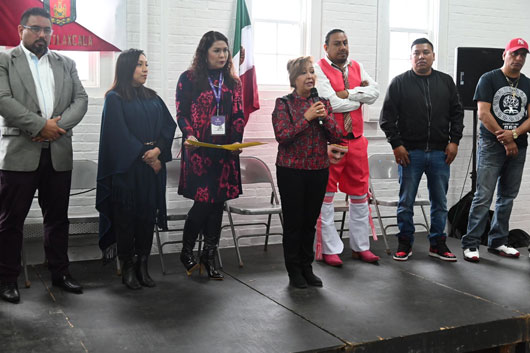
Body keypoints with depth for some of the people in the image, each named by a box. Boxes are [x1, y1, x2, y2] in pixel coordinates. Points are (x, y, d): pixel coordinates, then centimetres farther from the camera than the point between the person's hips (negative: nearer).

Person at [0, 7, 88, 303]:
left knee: (58, 217, 11)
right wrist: (41, 126, -16)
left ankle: (60, 272, 24)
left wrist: (58, 125, -11)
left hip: (58, 154, 4)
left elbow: (81, 100, 6)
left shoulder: (66, 64, 15)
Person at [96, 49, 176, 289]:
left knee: (148, 214, 5)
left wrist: (158, 149, -12)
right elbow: (119, 134, -10)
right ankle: (127, 268, 8)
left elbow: (169, 125, 4)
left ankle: (142, 266, 12)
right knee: (126, 216, -1)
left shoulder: (152, 98, 14)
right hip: (126, 168, -5)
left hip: (153, 166, 5)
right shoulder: (115, 98, -1)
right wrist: (145, 155, -13)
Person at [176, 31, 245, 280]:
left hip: (225, 150, 4)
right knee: (203, 201, -8)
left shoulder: (232, 82, 13)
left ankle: (210, 255, 17)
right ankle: (186, 252, 13)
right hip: (199, 148, -4)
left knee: (218, 202, 5)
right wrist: (189, 136, -18)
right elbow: (181, 114, -1)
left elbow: (238, 115, 11)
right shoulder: (189, 79, 2)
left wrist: (237, 140, -5)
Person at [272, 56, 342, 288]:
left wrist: (325, 117, -12)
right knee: (293, 222, 3)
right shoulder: (284, 103, -4)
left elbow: (336, 137, 4)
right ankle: (294, 271, 16)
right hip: (291, 171, -4)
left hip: (318, 170, 4)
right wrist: (307, 117, -19)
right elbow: (282, 136, -16)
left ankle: (307, 268, 24)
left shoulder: (322, 102, 8)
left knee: (310, 222, 12)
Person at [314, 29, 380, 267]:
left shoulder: (357, 68, 14)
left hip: (356, 140, 6)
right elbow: (332, 103, -16)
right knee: (326, 195, 0)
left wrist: (348, 93, -13)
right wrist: (360, 97, -2)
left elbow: (374, 92, -1)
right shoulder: (319, 69, -5)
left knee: (360, 195, 11)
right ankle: (329, 249, 10)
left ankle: (361, 247, 23)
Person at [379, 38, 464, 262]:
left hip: (440, 152, 3)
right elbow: (387, 117, -1)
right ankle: (405, 243, 18)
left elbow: (457, 113, 13)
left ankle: (438, 243, 20)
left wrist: (454, 141, 2)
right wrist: (396, 144, -7)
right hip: (410, 152, -2)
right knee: (406, 201, 5)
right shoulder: (399, 83, 1)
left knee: (440, 201, 9)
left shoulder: (446, 82, 11)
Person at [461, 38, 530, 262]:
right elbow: (483, 113, -8)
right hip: (491, 145, -5)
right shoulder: (489, 79, 0)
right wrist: (505, 140, -10)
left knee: (507, 197, 9)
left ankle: (498, 242, 19)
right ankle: (470, 244, -3)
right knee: (484, 197, -8)